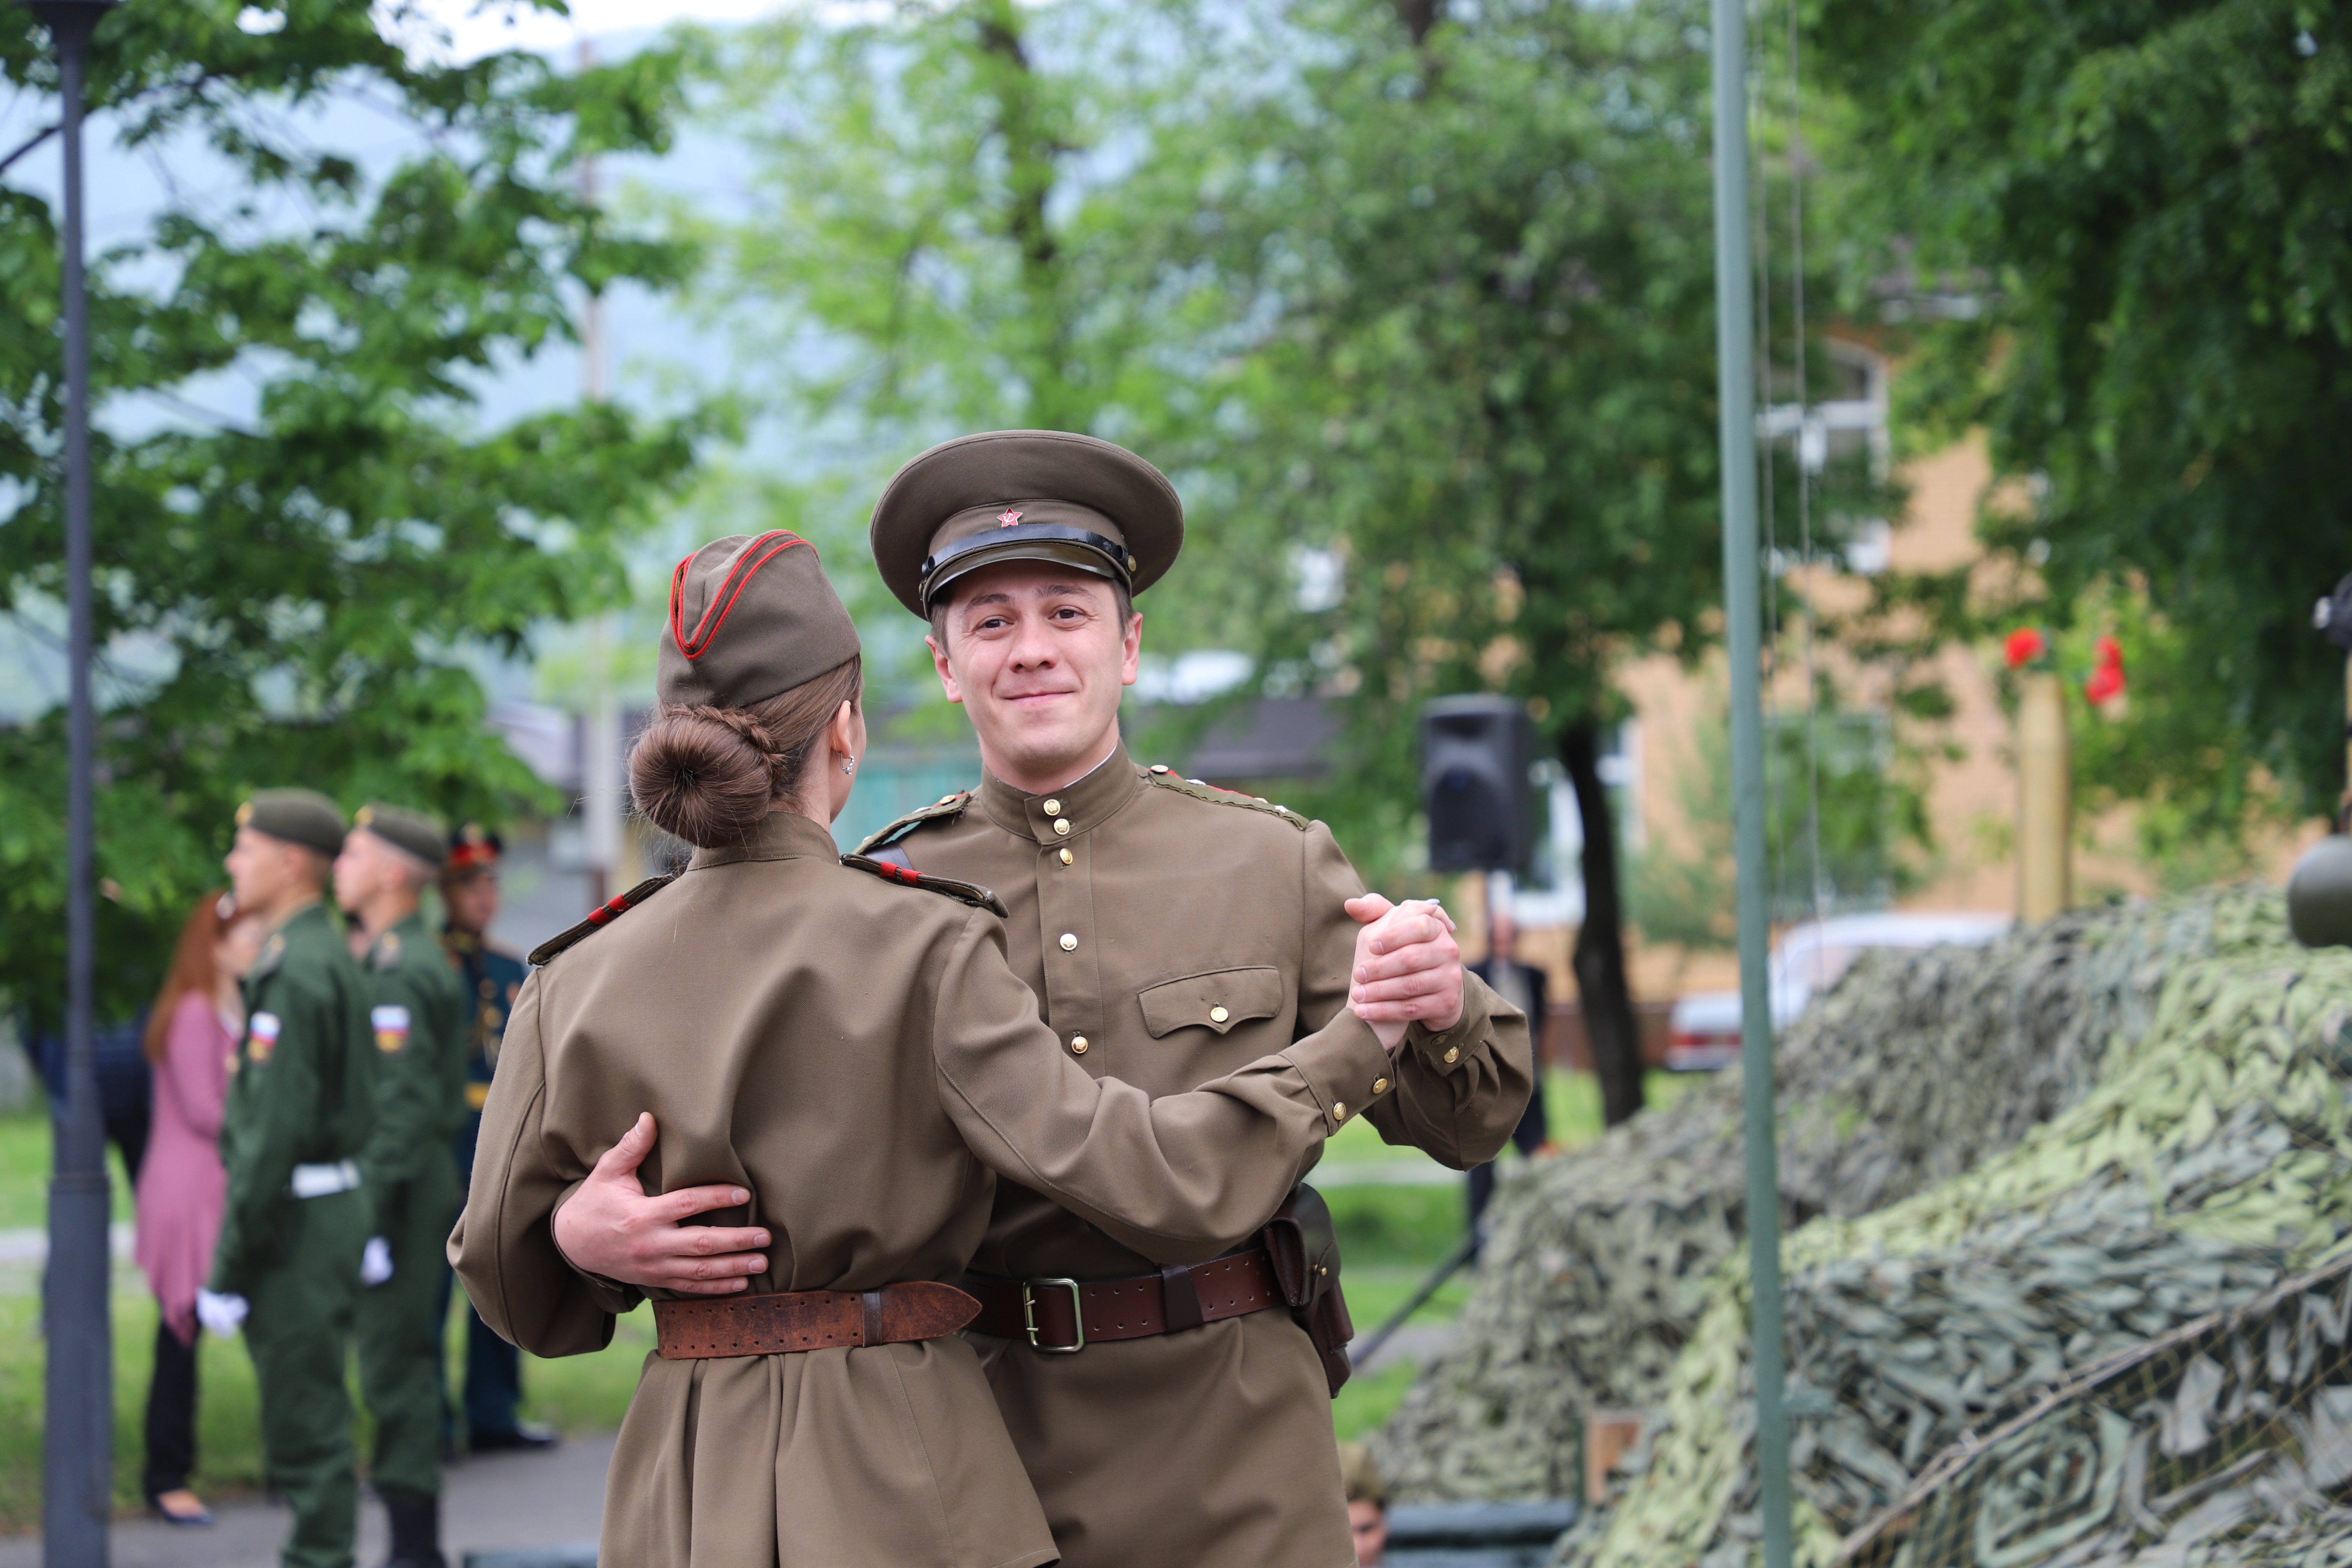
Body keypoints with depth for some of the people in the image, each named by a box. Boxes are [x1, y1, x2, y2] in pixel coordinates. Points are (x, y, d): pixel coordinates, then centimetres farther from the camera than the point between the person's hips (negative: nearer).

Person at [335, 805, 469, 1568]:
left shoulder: (402, 972, -16)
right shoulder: (399, 957, 16)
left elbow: (403, 1105, -21)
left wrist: (371, 1218, -22)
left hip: (400, 1186, -10)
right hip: (420, 1184, 10)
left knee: (394, 1367, -7)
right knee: (406, 1361, 13)